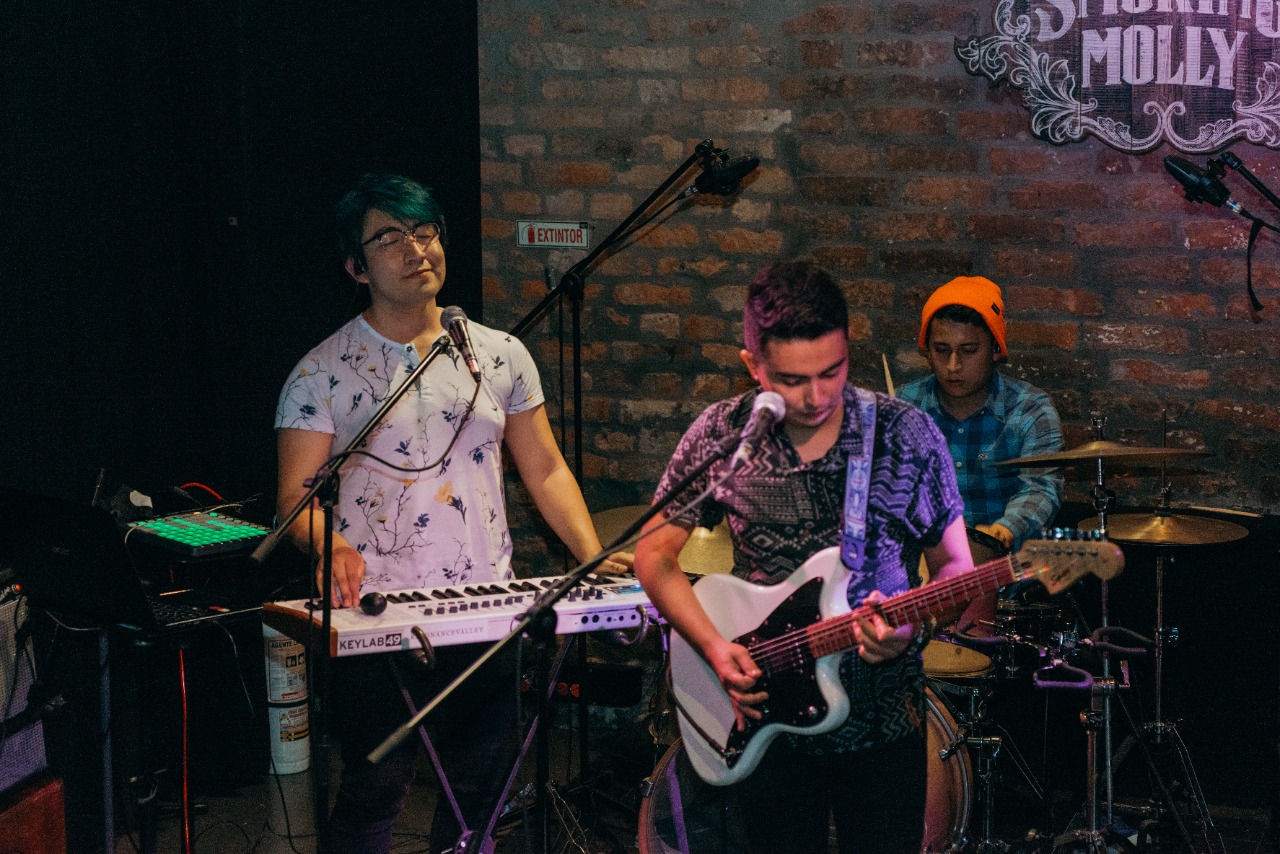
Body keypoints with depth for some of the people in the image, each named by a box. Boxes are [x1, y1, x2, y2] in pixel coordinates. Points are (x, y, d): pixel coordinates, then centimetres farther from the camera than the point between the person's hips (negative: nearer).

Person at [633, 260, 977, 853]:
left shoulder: (907, 437, -8)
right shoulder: (720, 435, -6)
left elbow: (954, 565, 0)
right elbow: (655, 553, 4)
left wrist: (912, 624, -21)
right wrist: (713, 647, -9)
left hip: (882, 717, -1)